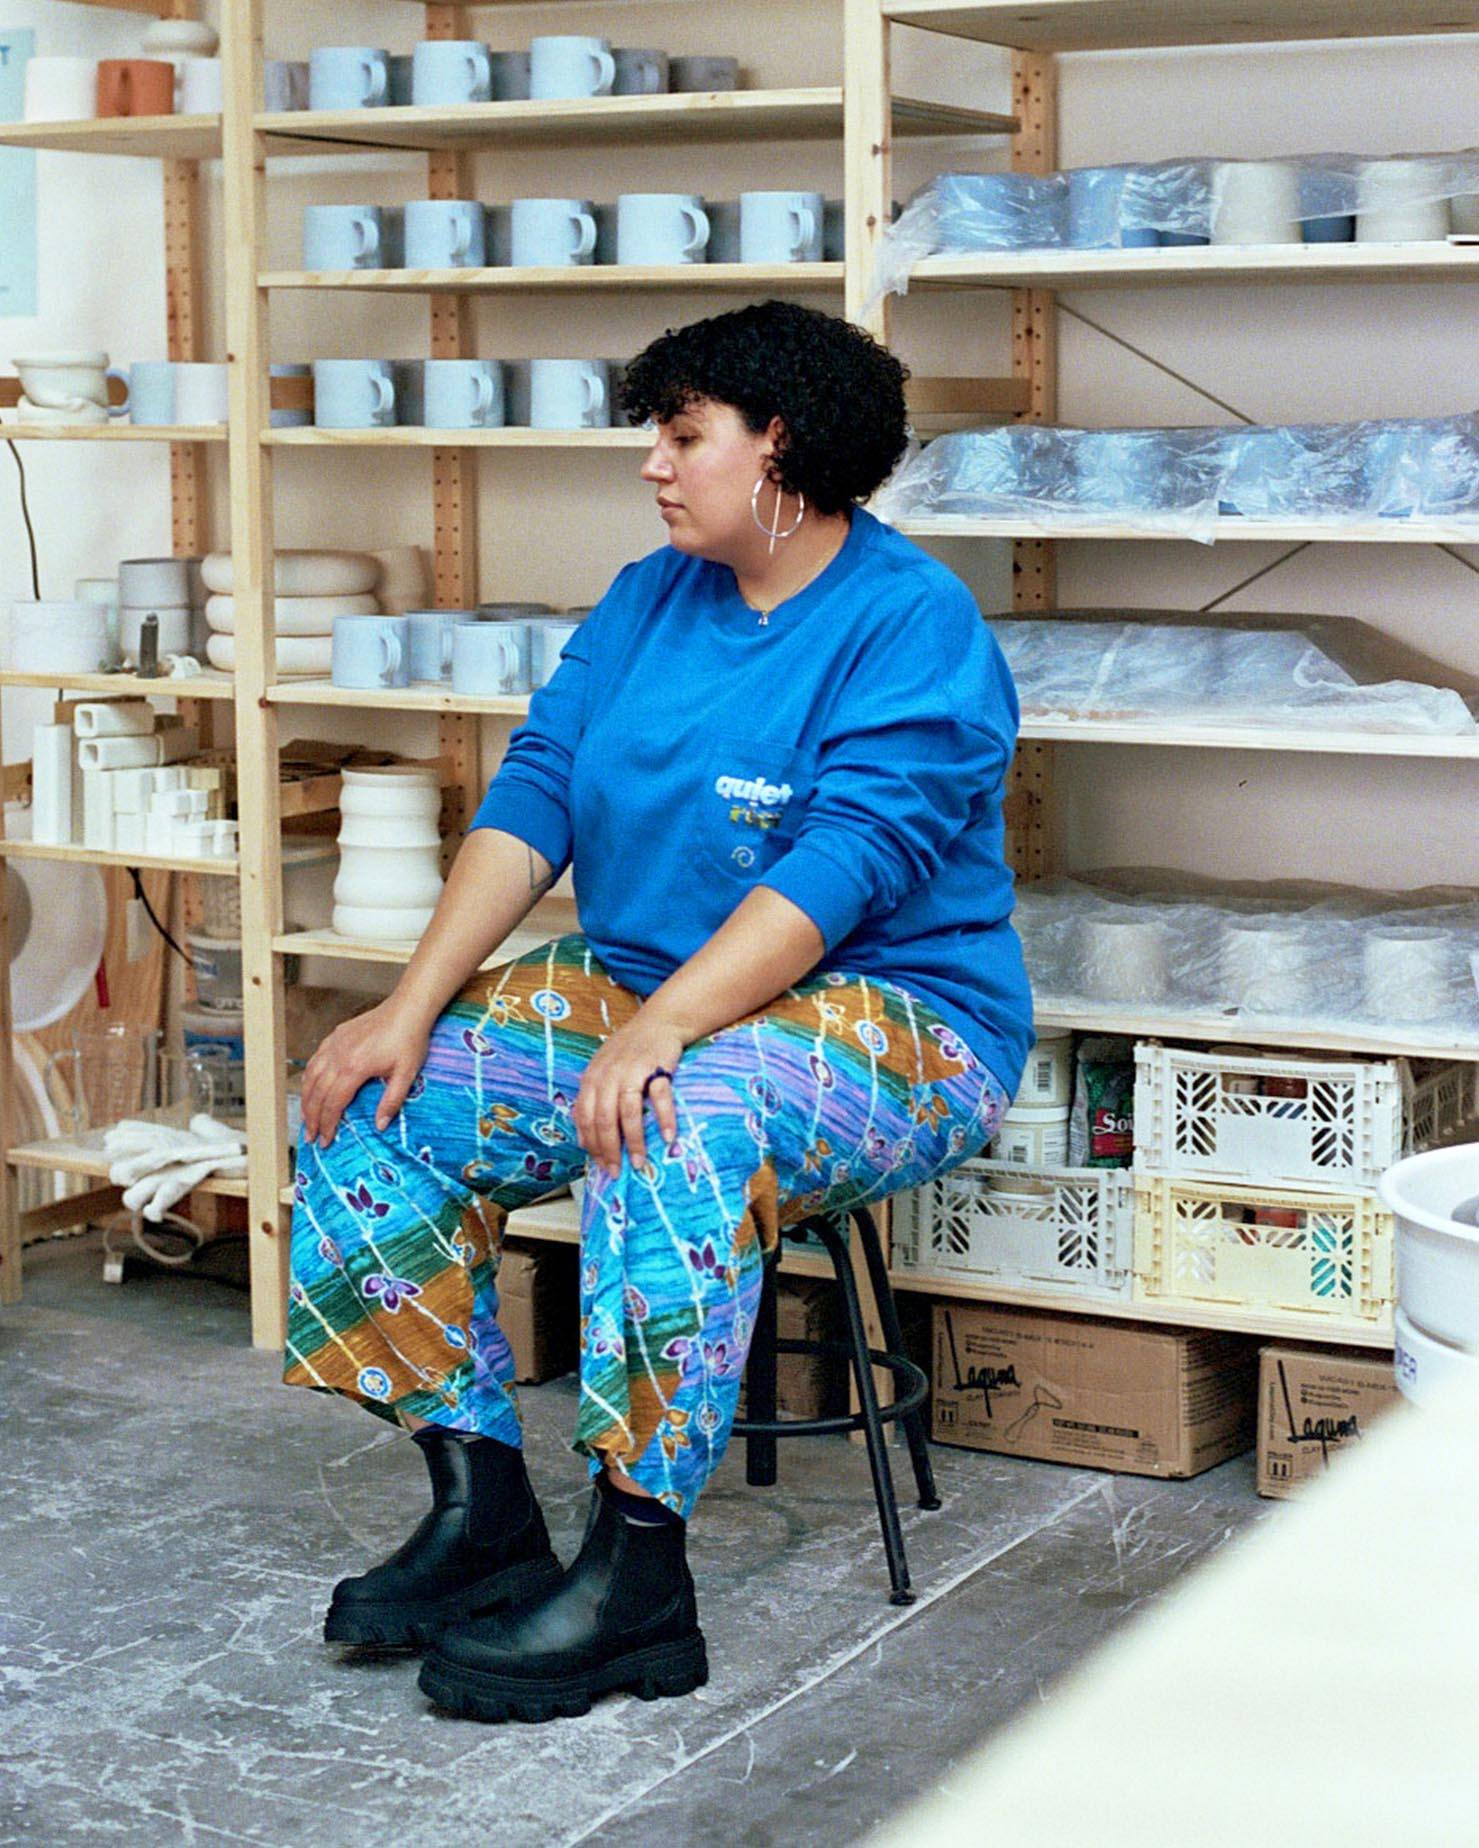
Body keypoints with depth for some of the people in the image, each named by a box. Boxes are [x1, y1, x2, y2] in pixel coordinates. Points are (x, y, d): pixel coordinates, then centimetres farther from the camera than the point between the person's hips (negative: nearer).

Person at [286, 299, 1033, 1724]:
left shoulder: (914, 623, -11)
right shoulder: (649, 598, 11)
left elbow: (847, 862, -24)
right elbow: (536, 793, 3)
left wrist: (657, 1028, -35)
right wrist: (415, 1003, -10)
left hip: (892, 1020, -7)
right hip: (637, 989, 8)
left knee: (680, 1125, -38)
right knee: (372, 1100, -10)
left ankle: (637, 1583, -30)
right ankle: (481, 1511, -6)